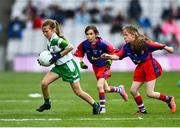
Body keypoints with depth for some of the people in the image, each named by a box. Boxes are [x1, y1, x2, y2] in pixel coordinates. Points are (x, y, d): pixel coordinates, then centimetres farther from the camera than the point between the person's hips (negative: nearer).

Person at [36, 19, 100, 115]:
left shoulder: (56, 40, -22)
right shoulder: (49, 42, 5)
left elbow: (70, 47, -27)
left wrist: (58, 56, -24)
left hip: (68, 66, -8)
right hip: (59, 66, 8)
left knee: (78, 91, -4)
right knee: (44, 83, -6)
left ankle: (96, 106, 11)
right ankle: (47, 104, 14)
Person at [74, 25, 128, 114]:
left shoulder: (102, 44, -27)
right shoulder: (84, 44, -18)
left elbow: (113, 52, -16)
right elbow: (79, 54, -2)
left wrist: (109, 61, -26)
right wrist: (81, 62, -17)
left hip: (104, 66, -5)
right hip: (95, 67, 5)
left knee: (99, 86, -21)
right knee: (106, 89, 13)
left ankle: (102, 107, -7)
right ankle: (120, 89, 44)